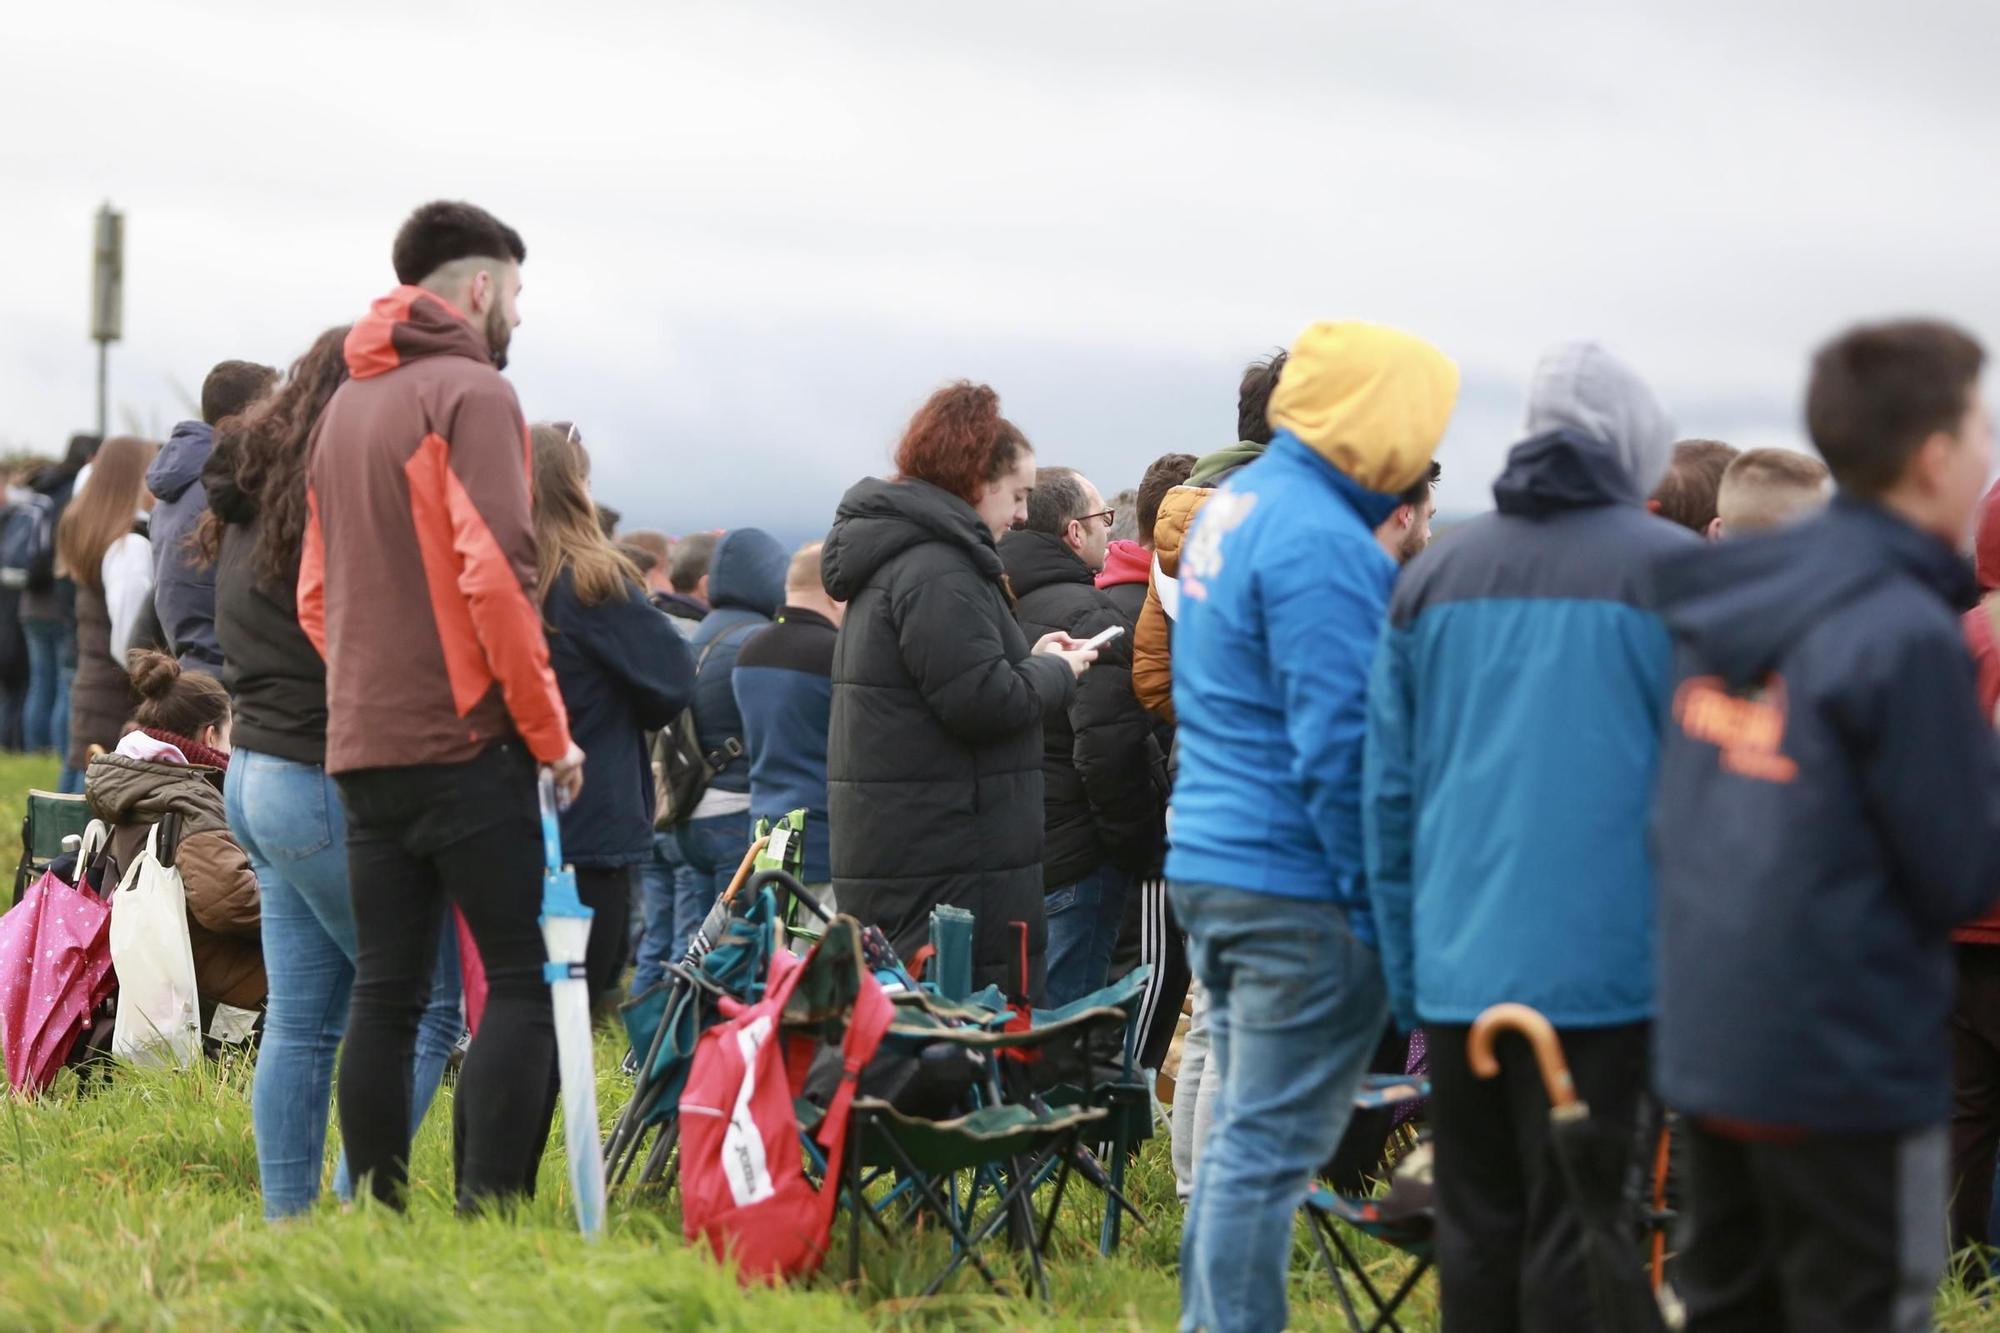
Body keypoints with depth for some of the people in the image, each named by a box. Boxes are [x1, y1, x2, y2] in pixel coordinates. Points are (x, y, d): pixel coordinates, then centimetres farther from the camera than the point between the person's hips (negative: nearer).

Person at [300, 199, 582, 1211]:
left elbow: (315, 595, 20)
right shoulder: (472, 394, -7)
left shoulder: (343, 405, 17)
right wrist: (549, 729, -11)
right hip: (466, 742, -7)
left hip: (363, 746, 8)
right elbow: (495, 572, -17)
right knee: (522, 981, -5)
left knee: (385, 993, 9)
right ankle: (489, 1208, -13)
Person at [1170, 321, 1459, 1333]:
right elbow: (1337, 744, -21)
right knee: (1270, 1145, -5)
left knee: (1243, 1129, 17)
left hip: (1208, 864, 10)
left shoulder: (1229, 507, 14)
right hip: (1297, 888, -10)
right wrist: (1377, 903, -16)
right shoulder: (1320, 542, -18)